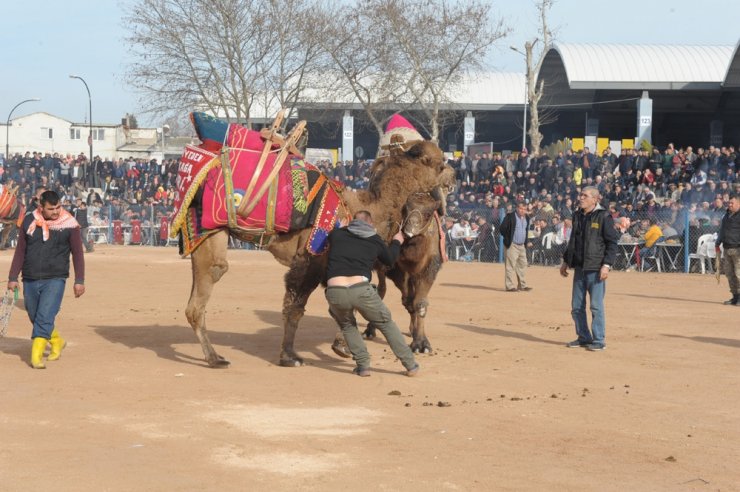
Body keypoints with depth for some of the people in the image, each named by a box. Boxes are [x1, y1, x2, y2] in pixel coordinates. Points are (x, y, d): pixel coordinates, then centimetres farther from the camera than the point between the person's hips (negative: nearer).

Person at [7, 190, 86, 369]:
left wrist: (79, 281, -4)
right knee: (35, 318, 14)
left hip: (55, 280, -4)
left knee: (45, 318, -16)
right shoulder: (29, 222, 3)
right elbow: (20, 251, 9)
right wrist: (13, 277, 6)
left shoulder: (69, 225, -4)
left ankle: (36, 356, -15)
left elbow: (77, 254, 0)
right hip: (30, 280, 4)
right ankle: (57, 342, 37)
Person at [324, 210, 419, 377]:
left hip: (335, 291, 0)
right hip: (361, 289, 0)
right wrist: (397, 242, 55)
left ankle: (363, 365, 19)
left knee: (347, 325, 30)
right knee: (386, 323, 21)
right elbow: (390, 259, 35)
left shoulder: (336, 234, 17)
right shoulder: (374, 240, 17)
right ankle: (410, 365, 24)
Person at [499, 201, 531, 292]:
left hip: (522, 246, 7)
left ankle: (522, 285, 18)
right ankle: (510, 286, -6)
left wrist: (525, 242, 16)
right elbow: (502, 228, -10)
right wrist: (507, 239, -8)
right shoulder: (510, 216, -10)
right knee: (511, 266, -7)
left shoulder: (526, 218, 12)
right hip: (512, 245, -7)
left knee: (522, 265, 10)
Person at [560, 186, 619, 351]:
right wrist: (566, 261, 21)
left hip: (596, 268, -7)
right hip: (579, 267, 7)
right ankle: (584, 337, 21)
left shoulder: (603, 217, -8)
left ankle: (599, 340, 4)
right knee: (577, 306, 10)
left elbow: (612, 243, -10)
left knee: (596, 305, -4)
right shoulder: (577, 216, 13)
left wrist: (606, 265, -17)